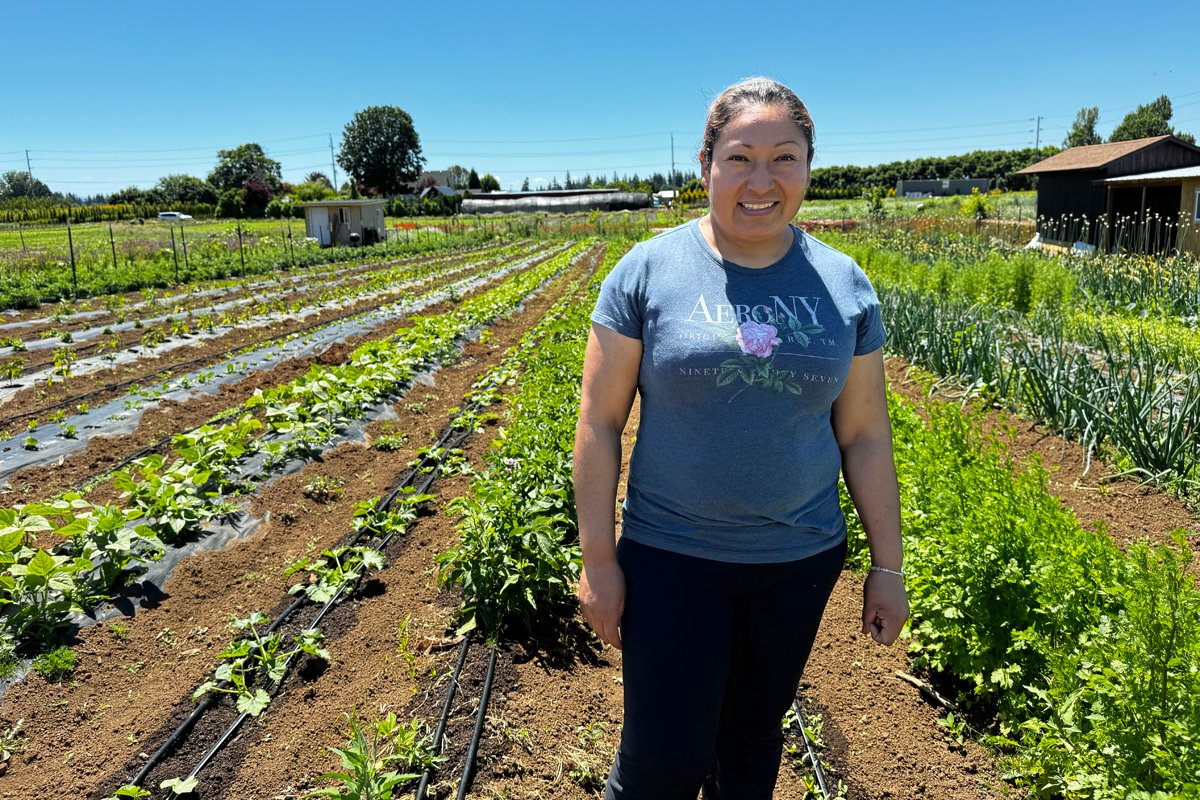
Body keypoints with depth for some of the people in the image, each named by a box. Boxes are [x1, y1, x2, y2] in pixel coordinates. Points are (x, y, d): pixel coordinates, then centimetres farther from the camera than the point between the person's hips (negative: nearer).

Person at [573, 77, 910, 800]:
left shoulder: (844, 285, -1)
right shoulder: (648, 271, -9)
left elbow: (865, 434, 4)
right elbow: (599, 423, -7)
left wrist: (888, 564, 5)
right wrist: (599, 559, -7)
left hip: (800, 560, 3)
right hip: (671, 558, -2)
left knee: (754, 738, 21)